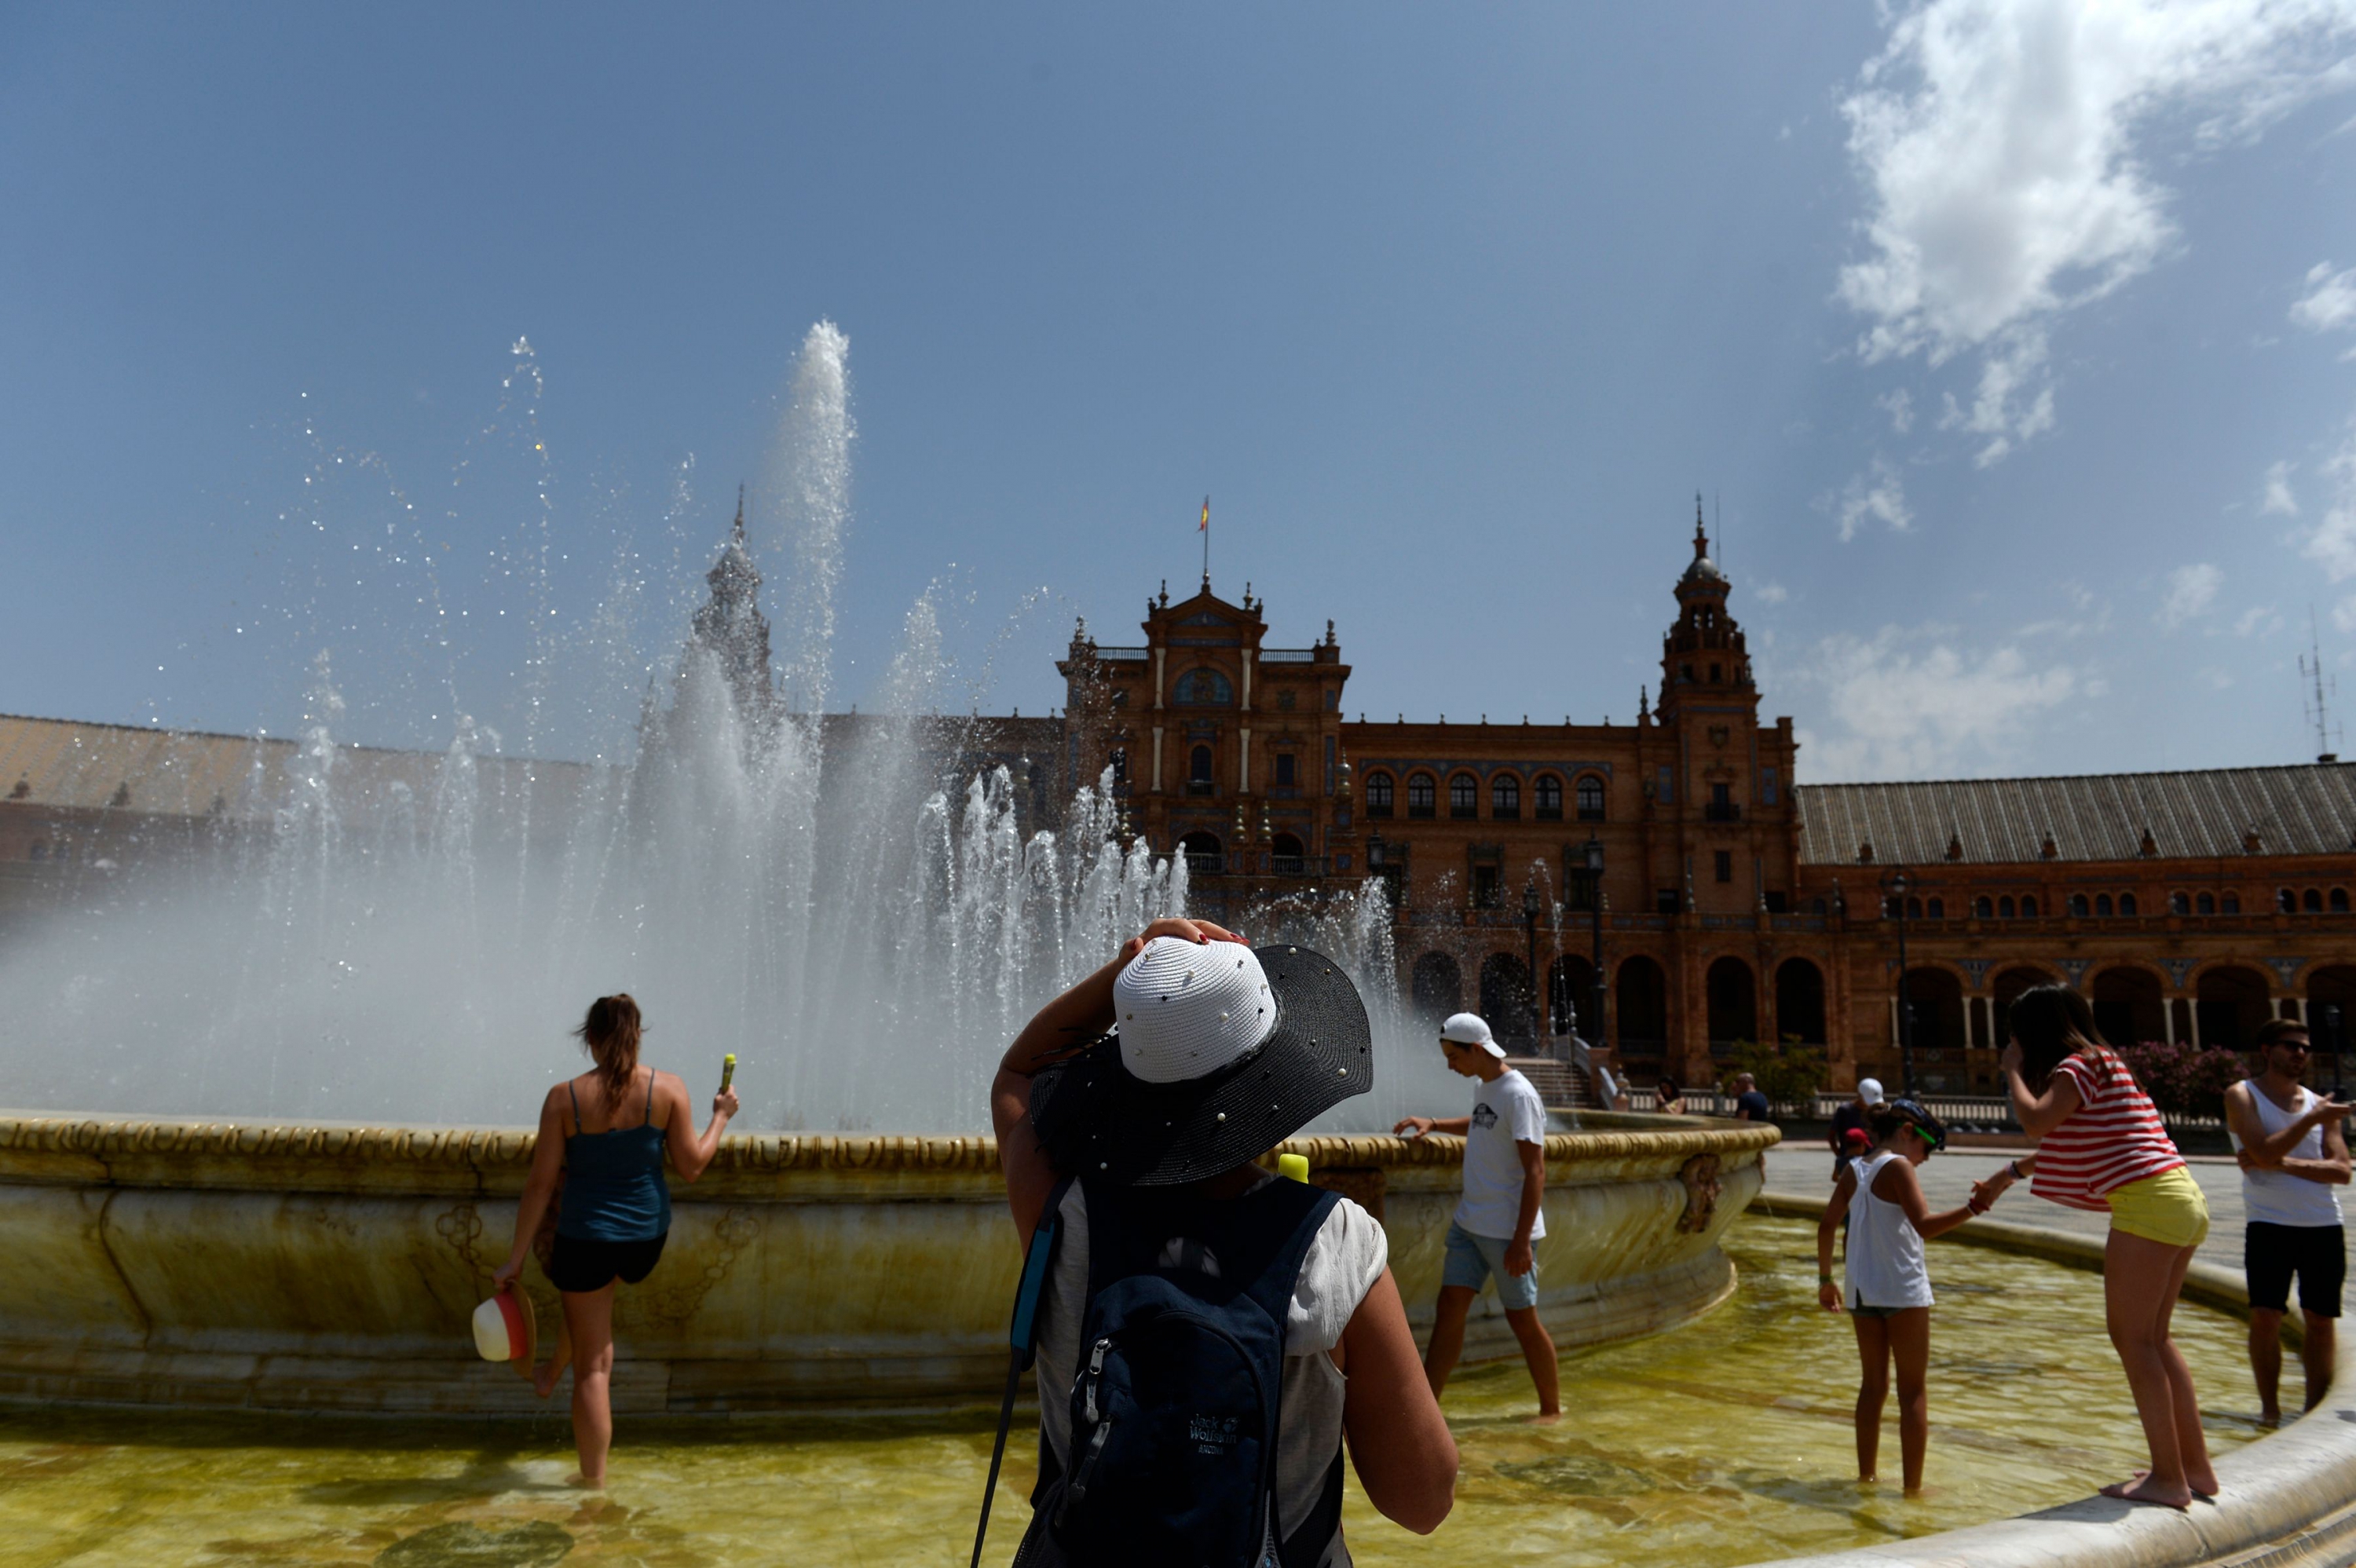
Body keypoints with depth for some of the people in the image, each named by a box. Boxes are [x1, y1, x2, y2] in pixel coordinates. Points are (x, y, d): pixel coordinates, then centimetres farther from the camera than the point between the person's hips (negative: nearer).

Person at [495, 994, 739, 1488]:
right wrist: (721, 1117, 10)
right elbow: (691, 1167, -6)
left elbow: (540, 1183, -9)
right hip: (647, 1242, 3)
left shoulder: (564, 1098, -12)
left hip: (586, 1239, -2)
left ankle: (593, 1477, 20)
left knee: (593, 1368, 11)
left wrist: (515, 1260, -1)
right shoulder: (668, 1089, -10)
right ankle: (551, 1372, 50)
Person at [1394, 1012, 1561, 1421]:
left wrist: (1521, 1240, -22)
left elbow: (1535, 1171, -20)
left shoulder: (1518, 1095, -17)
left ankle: (1552, 1408, 23)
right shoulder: (1483, 1090, 11)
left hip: (1508, 1230, -8)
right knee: (1450, 1308, 3)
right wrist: (1434, 1124, 21)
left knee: (1522, 1319, 5)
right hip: (1469, 1221, 8)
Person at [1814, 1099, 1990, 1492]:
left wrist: (1825, 1279, 16)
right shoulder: (1897, 1167, -12)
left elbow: (1826, 1227, 8)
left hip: (1861, 1291, 6)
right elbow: (1924, 1225, -24)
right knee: (1912, 1390, 3)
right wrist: (1971, 1209, -34)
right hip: (1902, 1290, -6)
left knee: (1873, 1383, 16)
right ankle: (1913, 1486, 5)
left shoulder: (1854, 1171, 8)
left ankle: (1867, 1474, 22)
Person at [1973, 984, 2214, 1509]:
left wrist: (2012, 1071, -6)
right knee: (2153, 1337, 16)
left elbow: (2036, 1121, -21)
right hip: (2183, 1200, 10)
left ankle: (2168, 1478, -3)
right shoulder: (2100, 1063, 22)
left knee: (2132, 1337, -4)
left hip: (2147, 1202, -10)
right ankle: (2196, 1466, 20)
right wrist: (2006, 1176, 38)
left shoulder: (2079, 1065, -7)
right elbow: (2055, 1145, 32)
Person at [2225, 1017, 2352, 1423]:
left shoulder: (2319, 1104, 11)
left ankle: (2316, 1409, 19)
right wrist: (2312, 1120, -14)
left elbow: (2341, 1170, 0)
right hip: (2270, 1226, -3)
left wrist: (2283, 1163, -12)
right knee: (2265, 1317, -7)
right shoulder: (2242, 1096, 1)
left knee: (2321, 1320, 7)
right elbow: (2264, 1153, -14)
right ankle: (2270, 1408, 6)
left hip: (2325, 1227, 4)